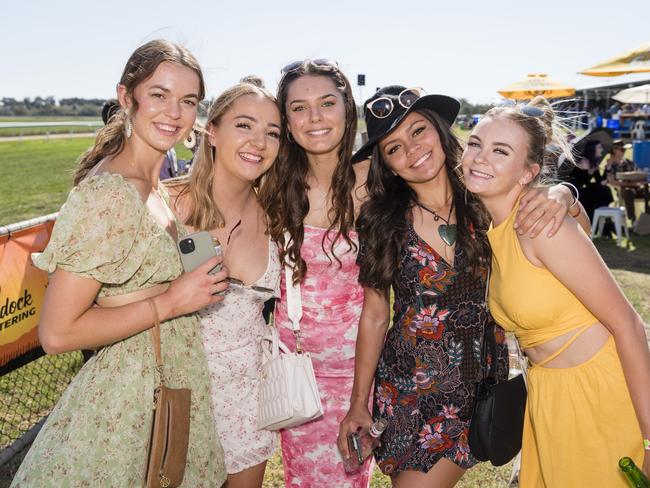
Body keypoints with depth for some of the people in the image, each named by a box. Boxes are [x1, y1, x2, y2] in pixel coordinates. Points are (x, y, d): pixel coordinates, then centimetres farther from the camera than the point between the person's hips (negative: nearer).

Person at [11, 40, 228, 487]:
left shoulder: (153, 186, 4)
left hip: (171, 391, 9)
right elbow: (57, 333, -23)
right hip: (127, 401, -8)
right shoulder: (108, 195, -24)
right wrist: (170, 302, -21)